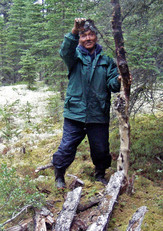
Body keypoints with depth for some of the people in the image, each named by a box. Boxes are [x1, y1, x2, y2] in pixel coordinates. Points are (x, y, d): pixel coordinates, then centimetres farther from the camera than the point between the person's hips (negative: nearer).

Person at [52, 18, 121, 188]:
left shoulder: (106, 61, 10)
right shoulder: (75, 57, 4)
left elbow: (112, 84, 1)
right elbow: (65, 52, -20)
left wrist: (118, 81, -23)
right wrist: (74, 32, -36)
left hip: (99, 115, 2)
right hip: (75, 113, -2)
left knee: (101, 149, 11)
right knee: (67, 147, 1)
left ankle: (100, 175, 38)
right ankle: (59, 176, 26)